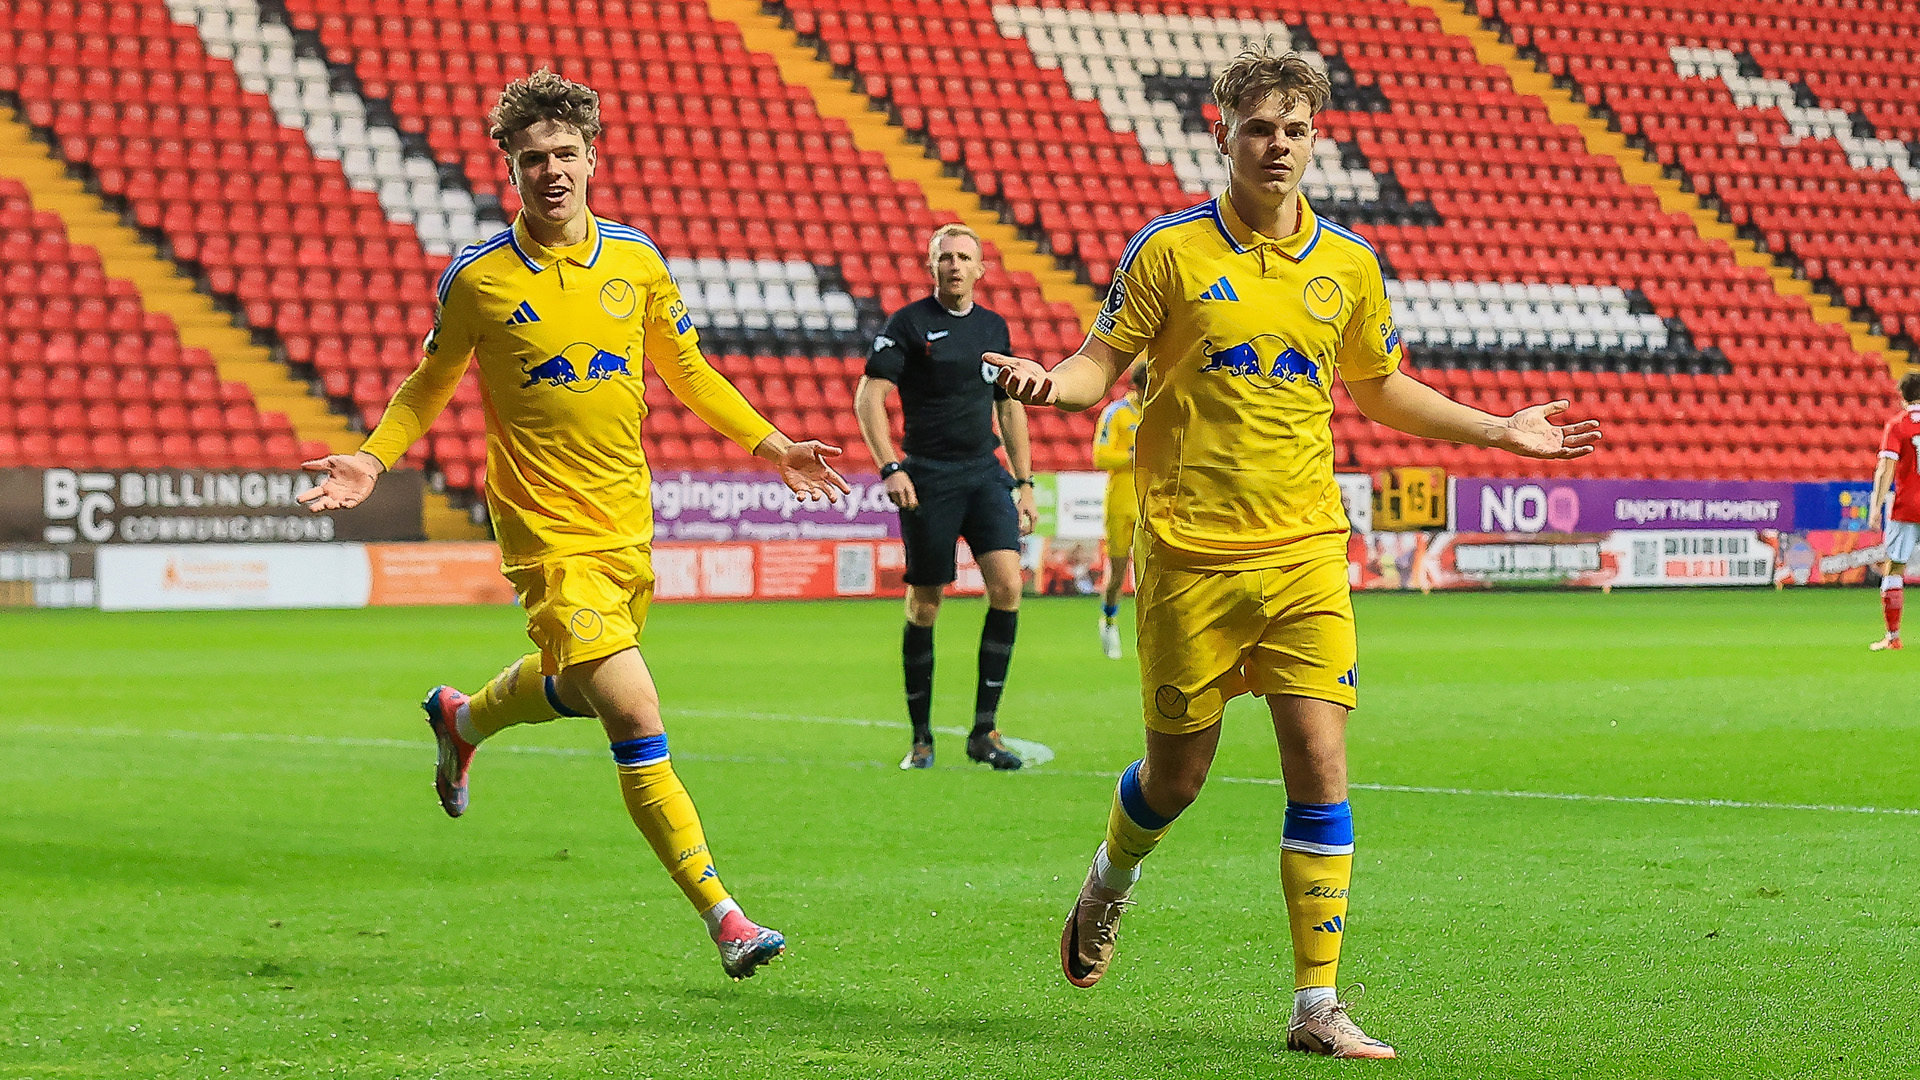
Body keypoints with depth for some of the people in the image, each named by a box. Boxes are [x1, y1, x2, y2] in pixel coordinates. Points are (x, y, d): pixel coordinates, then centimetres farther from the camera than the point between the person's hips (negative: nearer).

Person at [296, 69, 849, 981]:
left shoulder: (636, 260, 3)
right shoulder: (477, 278, -6)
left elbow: (688, 372, 17)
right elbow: (429, 386, 8)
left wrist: (772, 445, 13)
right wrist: (373, 459, -7)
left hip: (628, 521, 5)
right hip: (548, 534, -5)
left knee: (576, 689, 23)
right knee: (636, 718, -15)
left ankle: (463, 718, 56)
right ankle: (720, 914, -12)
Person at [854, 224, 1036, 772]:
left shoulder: (994, 327, 12)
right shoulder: (908, 323, -3)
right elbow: (868, 397, -8)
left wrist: (1024, 484, 16)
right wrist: (891, 469, -19)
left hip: (985, 474, 4)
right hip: (928, 477, -4)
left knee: (1007, 584, -12)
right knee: (924, 606, 0)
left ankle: (984, 730, -4)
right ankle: (921, 739, 13)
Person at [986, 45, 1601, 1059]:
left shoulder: (1347, 265, 7)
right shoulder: (1170, 250, -3)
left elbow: (1381, 387, 23)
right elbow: (1102, 363, 0)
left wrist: (1498, 429, 18)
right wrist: (1052, 383, -23)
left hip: (1306, 554, 2)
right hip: (1191, 555, -2)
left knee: (1321, 767, -8)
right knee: (1179, 773, 7)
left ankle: (1318, 1006, -3)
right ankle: (1107, 885, 41)